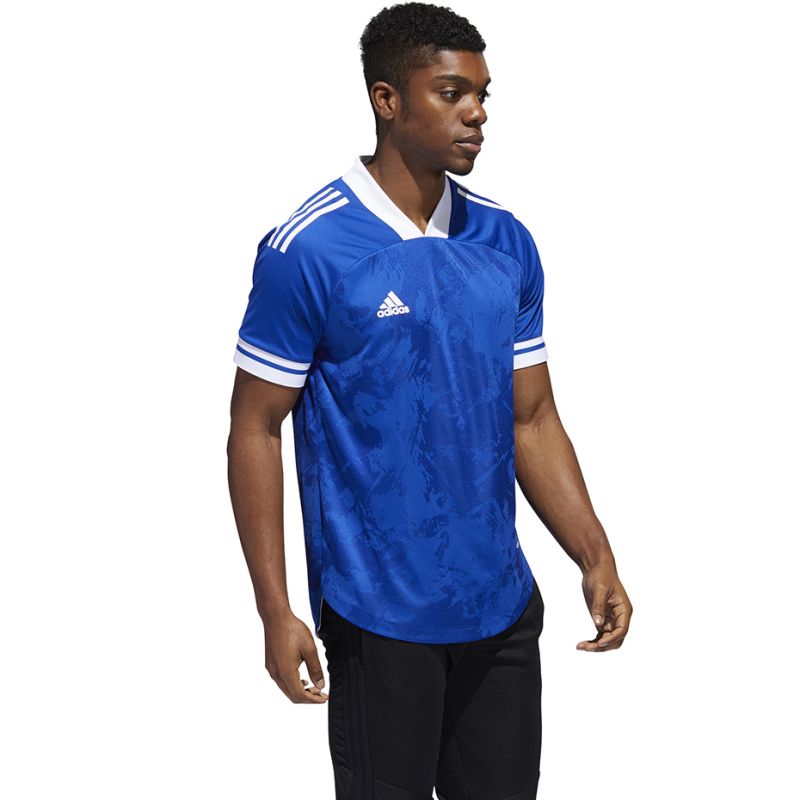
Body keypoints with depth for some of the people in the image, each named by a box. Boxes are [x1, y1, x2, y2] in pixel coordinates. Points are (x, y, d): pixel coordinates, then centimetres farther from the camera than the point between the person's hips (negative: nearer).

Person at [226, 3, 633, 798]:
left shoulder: (508, 243, 4)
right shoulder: (307, 250, -13)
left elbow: (531, 419, 9)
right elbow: (255, 431, -9)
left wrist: (596, 559, -1)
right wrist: (276, 611, -12)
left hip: (503, 606, 5)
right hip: (379, 616, -5)